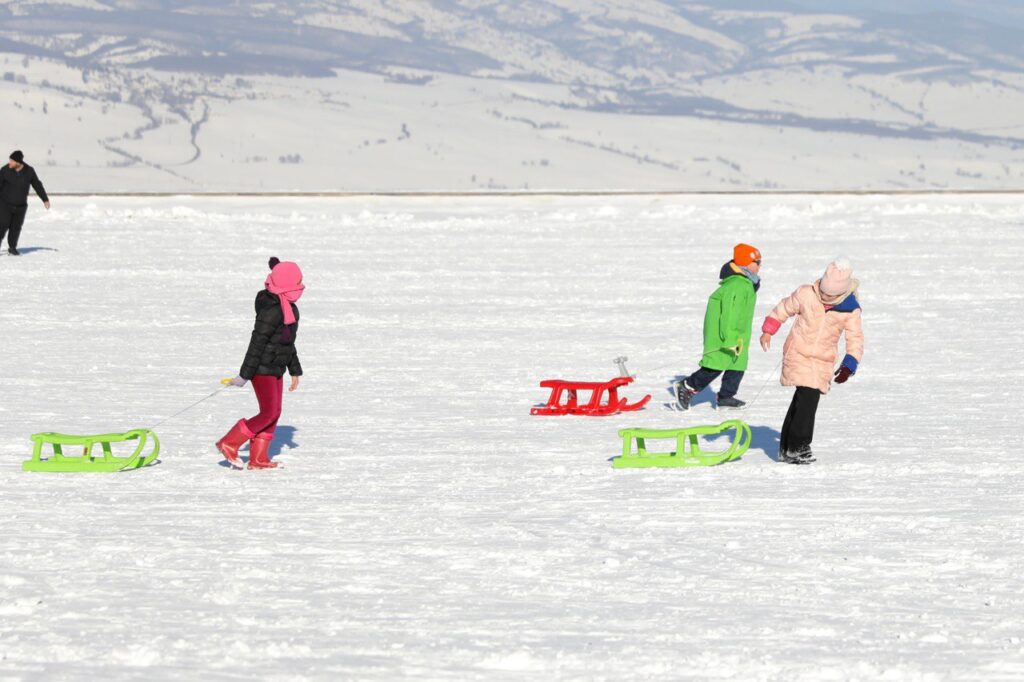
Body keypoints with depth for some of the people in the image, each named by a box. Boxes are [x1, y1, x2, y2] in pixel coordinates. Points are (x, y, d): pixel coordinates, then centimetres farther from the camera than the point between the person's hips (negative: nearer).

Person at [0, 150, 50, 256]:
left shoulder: (29, 171, -6)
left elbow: (37, 185, 6)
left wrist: (45, 199, 11)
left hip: (21, 206, 2)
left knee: (16, 227, 5)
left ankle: (12, 248, 17)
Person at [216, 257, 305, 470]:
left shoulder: (288, 309, 10)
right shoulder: (272, 310, -22)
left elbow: (288, 341, 21)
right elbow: (257, 342, -22)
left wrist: (295, 371, 24)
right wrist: (245, 374, -21)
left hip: (275, 369, 10)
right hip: (262, 368, -10)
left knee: (273, 414, 10)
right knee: (270, 413, -11)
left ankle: (258, 458, 14)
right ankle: (229, 444, -5)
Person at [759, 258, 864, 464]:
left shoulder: (851, 310, -4)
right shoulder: (806, 294, -6)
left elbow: (855, 339, -1)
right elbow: (785, 308, 10)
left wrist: (849, 366, -14)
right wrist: (768, 330, 9)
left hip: (823, 361, 2)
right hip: (798, 354, -2)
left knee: (809, 399, 1)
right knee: (807, 397, -17)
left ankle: (788, 448, 13)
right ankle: (797, 446, -9)